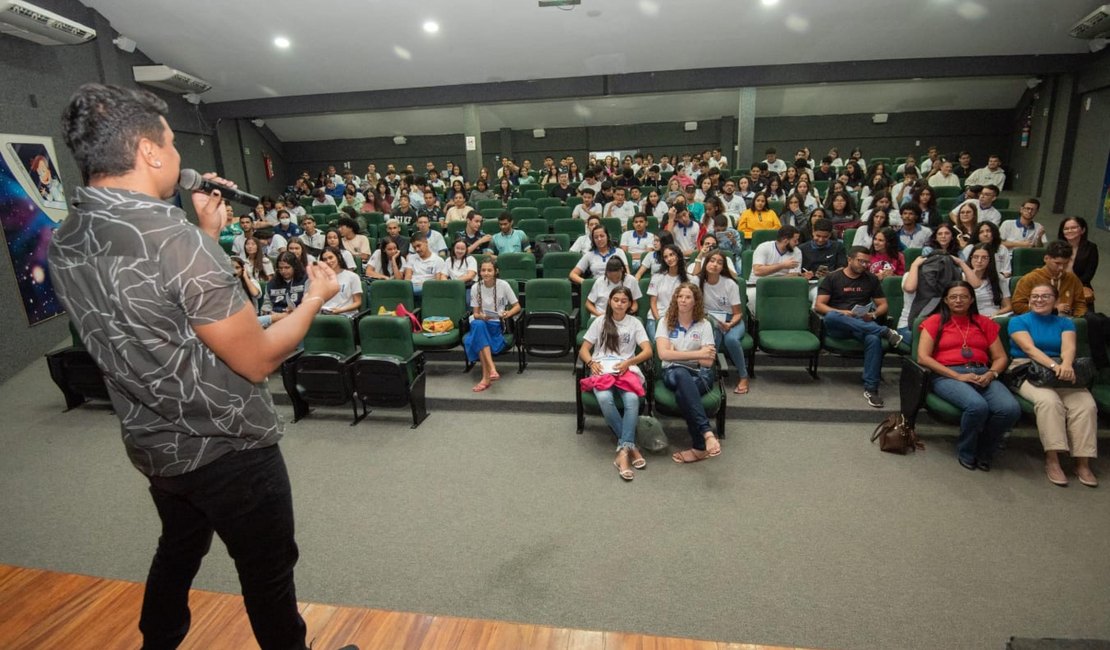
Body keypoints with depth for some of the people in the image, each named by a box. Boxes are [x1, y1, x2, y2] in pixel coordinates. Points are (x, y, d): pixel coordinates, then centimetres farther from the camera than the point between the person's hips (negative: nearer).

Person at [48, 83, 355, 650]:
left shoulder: (64, 244, -1)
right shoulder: (172, 235, -28)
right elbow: (257, 361, -23)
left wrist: (206, 233, 9)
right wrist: (315, 299, -9)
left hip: (153, 445, 8)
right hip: (228, 448, -8)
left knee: (177, 549, 31)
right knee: (267, 573, 14)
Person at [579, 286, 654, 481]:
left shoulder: (635, 323, 16)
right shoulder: (600, 321, 16)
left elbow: (648, 351, 5)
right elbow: (583, 350, 13)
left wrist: (628, 362, -13)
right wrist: (592, 362, -10)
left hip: (627, 370, 0)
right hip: (602, 370, 0)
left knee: (632, 399, -35)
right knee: (604, 398, -35)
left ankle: (623, 451, -35)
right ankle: (630, 446, -23)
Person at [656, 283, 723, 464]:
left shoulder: (704, 325, 5)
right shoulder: (666, 322, 6)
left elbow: (708, 361, -4)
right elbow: (663, 354, -11)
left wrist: (677, 353, -6)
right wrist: (697, 353, -11)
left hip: (700, 374, 0)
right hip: (673, 373, 0)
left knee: (682, 394, -36)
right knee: (682, 375, -40)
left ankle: (700, 447, -28)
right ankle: (707, 433, -48)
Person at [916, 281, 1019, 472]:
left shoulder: (984, 322, 20)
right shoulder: (935, 321, 8)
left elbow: (1000, 357, 16)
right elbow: (922, 357, -4)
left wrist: (990, 374, -7)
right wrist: (958, 376, -12)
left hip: (982, 374, 4)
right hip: (947, 376, -4)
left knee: (1011, 409, -27)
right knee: (977, 406, -34)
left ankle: (983, 452, 0)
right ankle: (965, 453, -5)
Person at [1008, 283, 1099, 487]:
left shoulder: (1065, 322, 17)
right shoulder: (1018, 321, 7)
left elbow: (1069, 347, -4)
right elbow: (1029, 348, -10)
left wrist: (1066, 365, -27)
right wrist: (1054, 365, -27)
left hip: (1062, 371, 4)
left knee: (1086, 404, -24)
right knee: (1049, 400, -32)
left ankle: (1082, 463, -19)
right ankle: (1052, 460, -28)